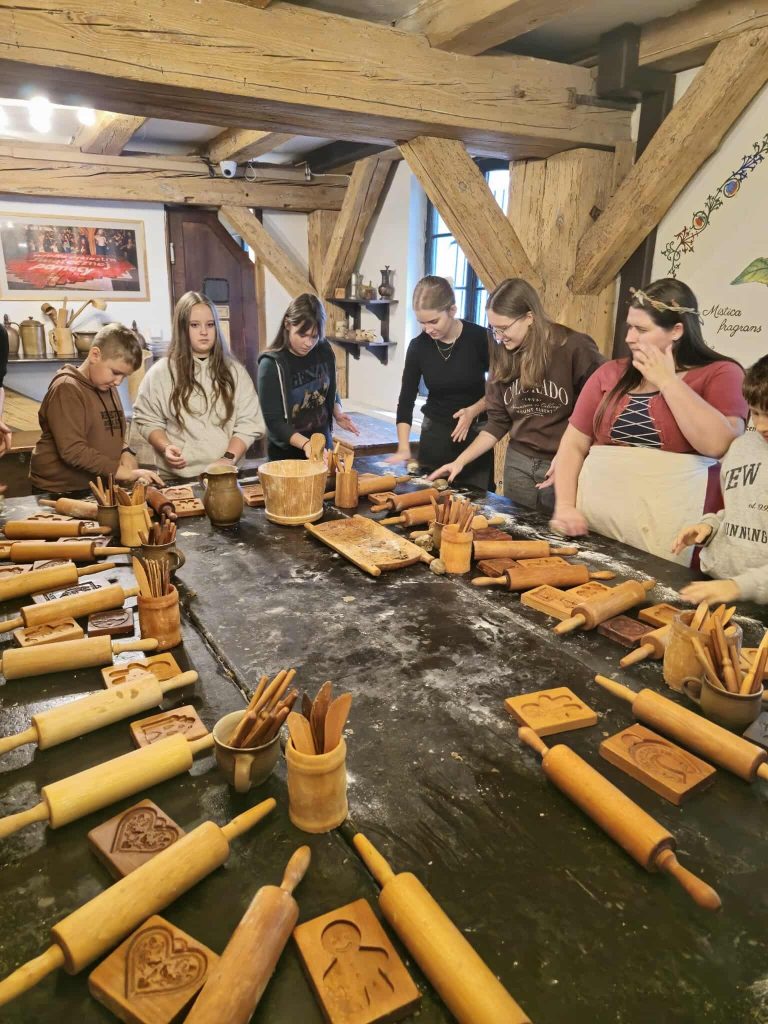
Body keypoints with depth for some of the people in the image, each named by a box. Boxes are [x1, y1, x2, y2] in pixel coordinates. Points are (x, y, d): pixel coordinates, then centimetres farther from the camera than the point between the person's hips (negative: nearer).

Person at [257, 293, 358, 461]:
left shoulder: (324, 352, -3)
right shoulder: (271, 365, -17)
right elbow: (274, 422, -19)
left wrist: (337, 413, -7)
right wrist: (305, 444, -32)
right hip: (287, 454, -4)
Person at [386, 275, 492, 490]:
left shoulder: (479, 338, -13)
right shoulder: (418, 346, -6)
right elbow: (406, 399, -3)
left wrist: (473, 410, -18)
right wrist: (403, 448, -13)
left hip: (475, 434, -2)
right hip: (434, 434, 2)